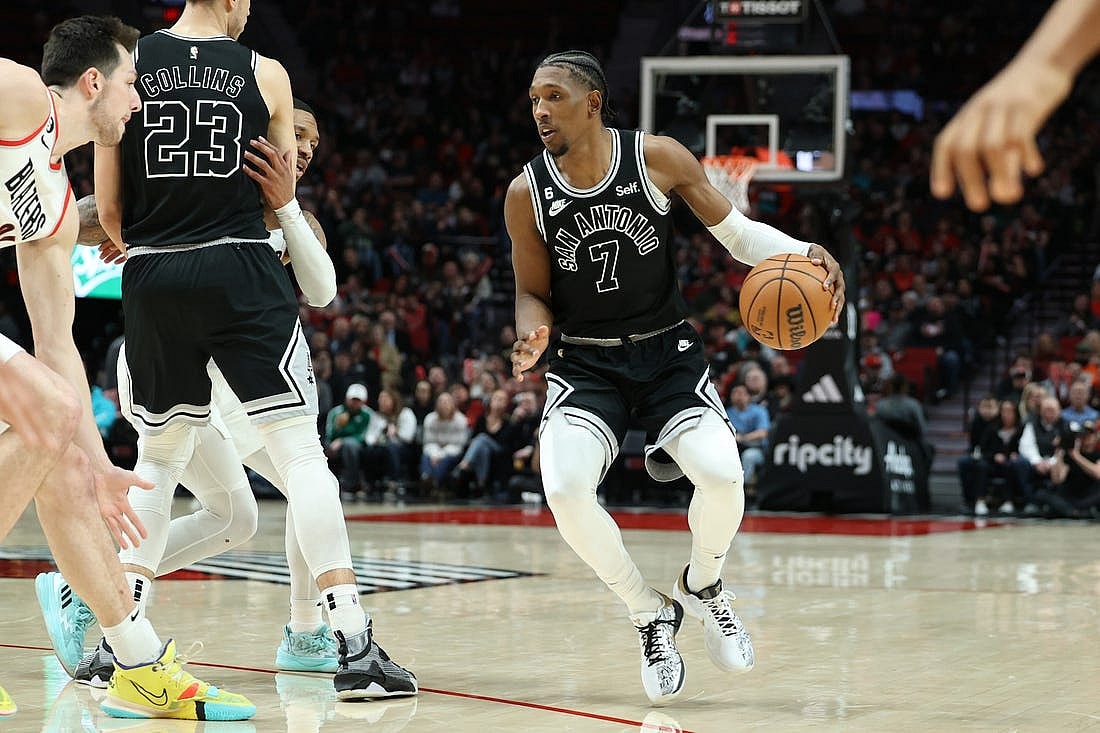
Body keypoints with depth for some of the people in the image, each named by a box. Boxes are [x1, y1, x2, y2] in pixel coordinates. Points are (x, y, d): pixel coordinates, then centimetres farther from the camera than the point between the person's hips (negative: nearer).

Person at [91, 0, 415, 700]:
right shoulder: (265, 74, 3)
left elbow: (109, 209, 6)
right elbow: (286, 202, 9)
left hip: (153, 277, 3)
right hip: (242, 274, -2)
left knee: (159, 457, 18)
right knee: (301, 451, -2)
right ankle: (354, 648, -9)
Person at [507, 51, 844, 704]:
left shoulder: (658, 158, -9)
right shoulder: (527, 194, -6)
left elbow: (737, 232, 0)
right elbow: (534, 293, 5)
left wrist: (807, 253, -17)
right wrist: (533, 335, -18)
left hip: (668, 353, 0)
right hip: (586, 362, 0)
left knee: (722, 477, -25)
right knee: (565, 490, -26)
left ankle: (703, 586, 11)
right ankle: (652, 615, 0)